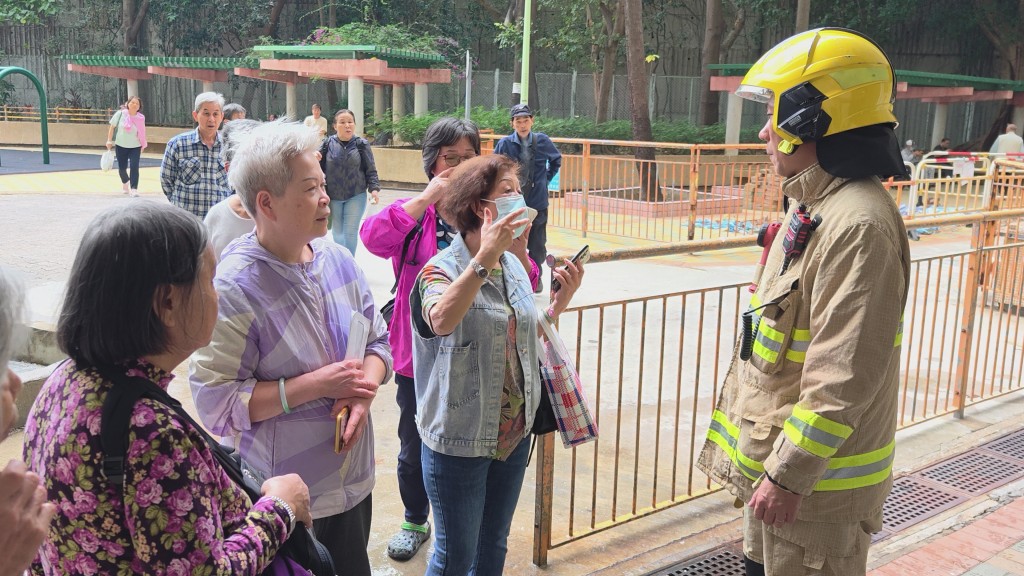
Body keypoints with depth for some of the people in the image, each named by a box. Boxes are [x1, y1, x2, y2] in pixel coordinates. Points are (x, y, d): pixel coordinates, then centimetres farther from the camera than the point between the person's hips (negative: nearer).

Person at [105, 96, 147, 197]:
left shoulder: (141, 118, -4)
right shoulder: (120, 114, -7)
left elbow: (142, 132, 6)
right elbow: (112, 127, -1)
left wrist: (143, 145, 9)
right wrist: (109, 141, -2)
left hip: (135, 147, 0)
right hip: (121, 146, 1)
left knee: (134, 167, -15)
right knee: (122, 167, 11)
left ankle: (134, 189, -14)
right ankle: (125, 183, 41)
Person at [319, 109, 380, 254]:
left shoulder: (362, 144, -4)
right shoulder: (328, 144, -3)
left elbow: (371, 170, -2)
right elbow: (320, 167, 2)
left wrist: (374, 188, -14)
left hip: (356, 196, -1)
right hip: (333, 197, 2)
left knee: (350, 232, -2)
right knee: (337, 231, 11)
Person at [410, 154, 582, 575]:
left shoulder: (514, 267, 4)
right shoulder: (442, 269, -16)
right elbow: (441, 321, -39)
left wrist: (563, 298, 0)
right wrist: (484, 258, -43)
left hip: (514, 433, 6)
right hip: (459, 440, -6)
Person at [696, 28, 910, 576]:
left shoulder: (858, 225, -25)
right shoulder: (817, 207, 8)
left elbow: (845, 377, -27)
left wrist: (789, 474, -22)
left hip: (817, 476, -10)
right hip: (774, 453, 10)